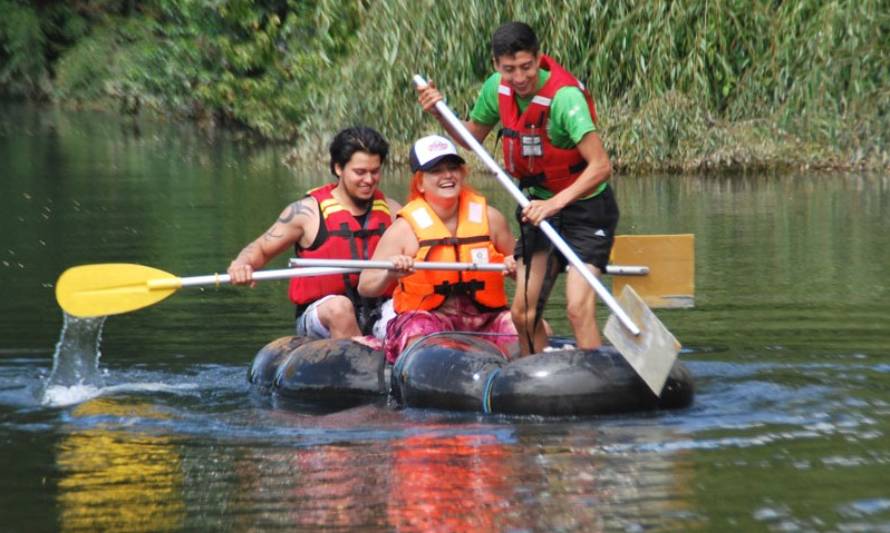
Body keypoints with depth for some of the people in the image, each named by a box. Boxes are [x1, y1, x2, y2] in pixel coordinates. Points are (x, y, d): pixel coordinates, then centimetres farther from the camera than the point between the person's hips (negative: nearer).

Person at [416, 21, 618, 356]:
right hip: (540, 207, 7)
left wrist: (556, 203, -41)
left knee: (578, 309, -20)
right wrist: (440, 115, -3)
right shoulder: (497, 89, -5)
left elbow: (601, 165, -32)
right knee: (524, 313, 5)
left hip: (585, 207, -7)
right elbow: (473, 136, 14)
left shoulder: (565, 96, -27)